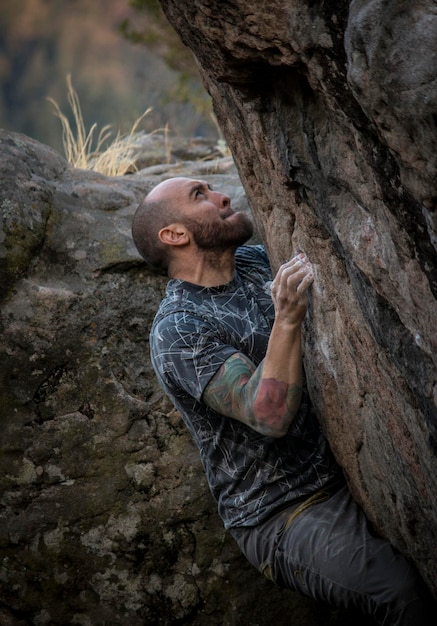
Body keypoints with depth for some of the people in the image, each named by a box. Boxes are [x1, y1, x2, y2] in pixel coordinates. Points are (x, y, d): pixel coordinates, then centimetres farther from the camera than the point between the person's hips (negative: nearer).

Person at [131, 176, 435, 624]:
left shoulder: (255, 262, 7)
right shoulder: (177, 330, -16)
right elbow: (270, 415, -27)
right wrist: (287, 319, -37)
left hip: (340, 465, 8)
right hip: (282, 514, -8)